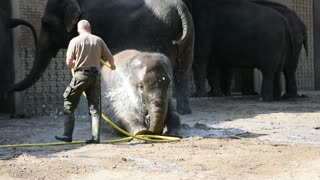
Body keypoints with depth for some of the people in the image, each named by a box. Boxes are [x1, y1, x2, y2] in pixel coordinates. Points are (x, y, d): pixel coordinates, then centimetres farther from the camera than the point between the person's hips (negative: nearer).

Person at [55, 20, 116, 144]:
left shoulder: (75, 41, -3)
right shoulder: (98, 40, 5)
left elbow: (69, 62, -5)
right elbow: (110, 58, 7)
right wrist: (112, 66, 29)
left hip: (80, 74, -3)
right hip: (95, 76, 3)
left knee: (69, 105, 6)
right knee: (94, 107, 9)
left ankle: (67, 135, 1)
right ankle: (95, 137, 4)